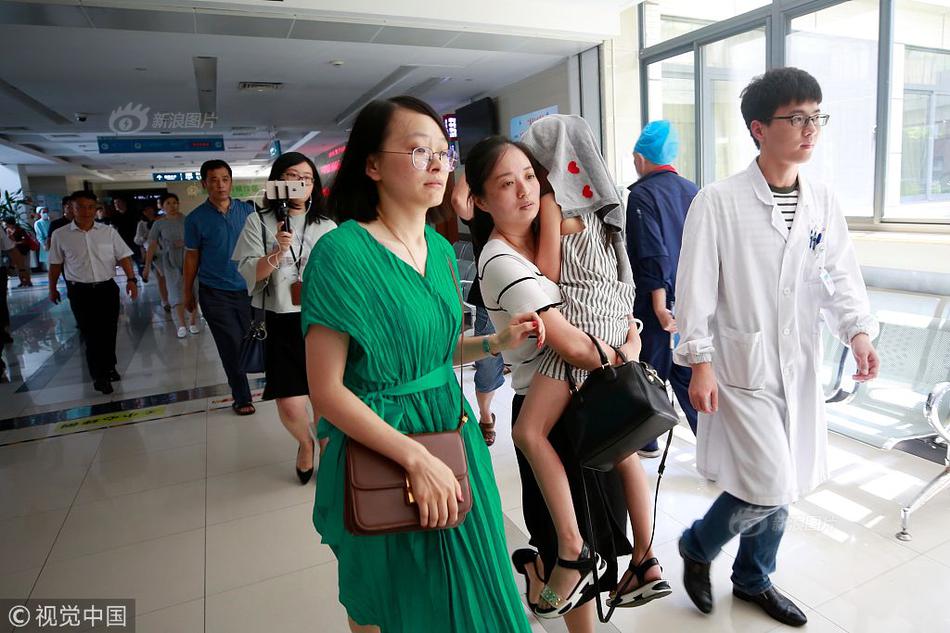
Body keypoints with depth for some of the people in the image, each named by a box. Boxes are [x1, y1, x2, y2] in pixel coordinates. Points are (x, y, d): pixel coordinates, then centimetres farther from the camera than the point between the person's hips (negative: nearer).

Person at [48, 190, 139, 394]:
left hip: (107, 288, 2)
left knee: (109, 331, 11)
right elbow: (55, 264, 8)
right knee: (91, 334, 1)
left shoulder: (109, 232, 0)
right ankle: (99, 376, 13)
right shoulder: (61, 235, -1)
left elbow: (124, 257, -1)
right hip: (80, 292, -2)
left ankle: (109, 366, 32)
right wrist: (52, 289, 15)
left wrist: (131, 279, -13)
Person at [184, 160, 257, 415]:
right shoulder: (196, 218, -4)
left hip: (247, 289, 2)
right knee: (233, 347, 3)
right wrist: (188, 293, 7)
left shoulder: (247, 210, 2)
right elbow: (192, 257, 3)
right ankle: (241, 397, 18)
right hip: (215, 293, -2)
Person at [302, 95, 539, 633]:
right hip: (379, 453, -6)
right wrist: (417, 459, -22)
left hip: (452, 435, 7)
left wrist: (496, 342, -2)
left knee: (464, 589, 23)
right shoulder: (343, 252, -19)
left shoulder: (441, 250, 3)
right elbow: (326, 390, -19)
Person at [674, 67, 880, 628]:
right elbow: (696, 287, -12)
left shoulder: (823, 202, 5)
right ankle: (698, 546, 24)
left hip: (800, 367, 6)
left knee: (783, 487, 15)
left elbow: (841, 276, 7)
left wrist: (859, 331, -11)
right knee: (771, 486, -6)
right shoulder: (719, 202, -11)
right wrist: (700, 363, -14)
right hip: (742, 367, -6)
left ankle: (753, 579, 39)